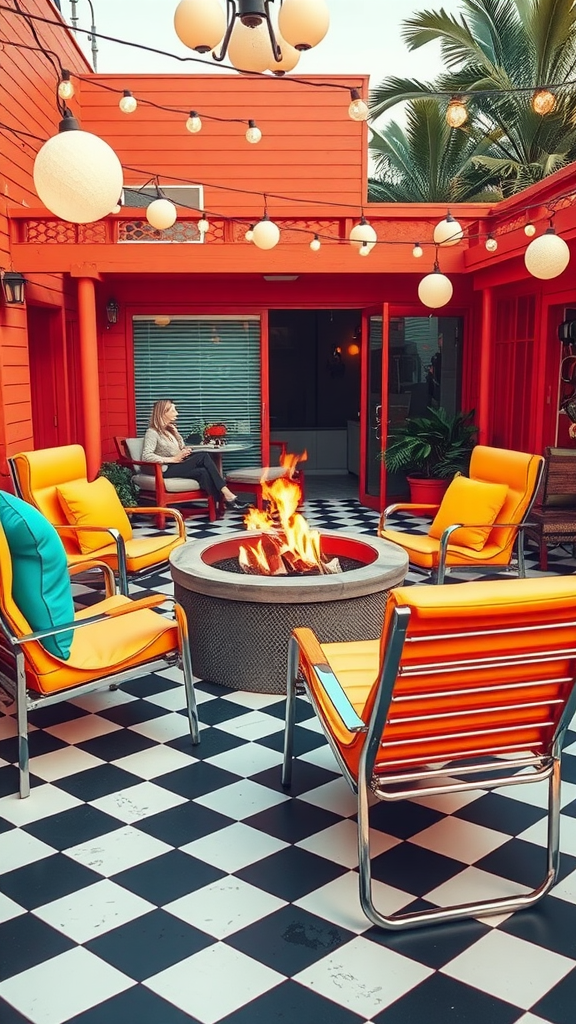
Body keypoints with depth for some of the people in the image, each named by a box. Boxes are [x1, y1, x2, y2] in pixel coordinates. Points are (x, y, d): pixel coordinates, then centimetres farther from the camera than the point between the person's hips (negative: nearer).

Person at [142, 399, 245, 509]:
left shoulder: (171, 430, 20)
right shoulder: (152, 432, -5)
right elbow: (146, 457, -19)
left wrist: (185, 452, -5)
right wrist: (173, 459, -18)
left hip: (179, 465, 7)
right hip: (167, 470, -7)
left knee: (202, 472, -26)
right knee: (203, 457, -24)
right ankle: (227, 495, -26)